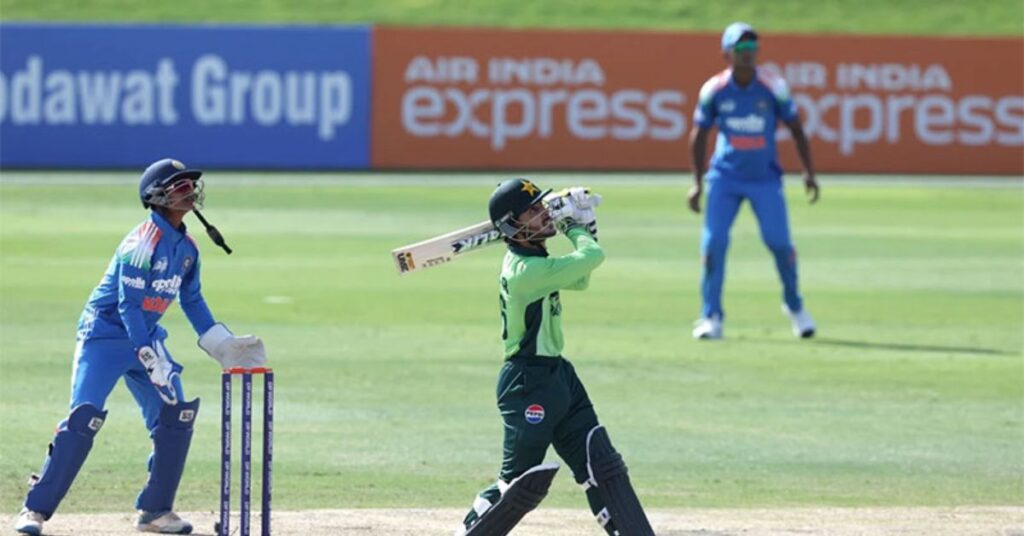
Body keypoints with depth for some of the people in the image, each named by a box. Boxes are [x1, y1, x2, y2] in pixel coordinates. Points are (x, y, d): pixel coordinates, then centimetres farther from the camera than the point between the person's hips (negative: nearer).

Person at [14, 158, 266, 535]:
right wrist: (152, 362, -27)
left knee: (176, 417, 1)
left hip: (146, 337, 8)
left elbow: (192, 301, 18)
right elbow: (129, 305, -24)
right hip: (104, 335, -8)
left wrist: (223, 345, 12)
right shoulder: (145, 241, -21)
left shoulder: (187, 247, 5)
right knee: (84, 417, -17)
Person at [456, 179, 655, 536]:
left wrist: (582, 227, 9)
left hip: (558, 376, 10)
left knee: (603, 467, 7)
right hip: (528, 383, -10)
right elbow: (593, 258, -23)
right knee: (519, 485, -4)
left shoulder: (529, 259, 7)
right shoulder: (526, 270, -22)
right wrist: (573, 227, -2)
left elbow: (578, 280, 22)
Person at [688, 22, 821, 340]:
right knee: (714, 241, -11)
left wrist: (808, 172, -6)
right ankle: (711, 317, -1)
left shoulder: (773, 87, -10)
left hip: (765, 178, 0)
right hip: (725, 177, 0)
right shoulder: (714, 90, -8)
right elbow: (699, 135, 4)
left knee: (779, 242, -7)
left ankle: (794, 306, 19)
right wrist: (697, 183, 1)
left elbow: (795, 129, 0)